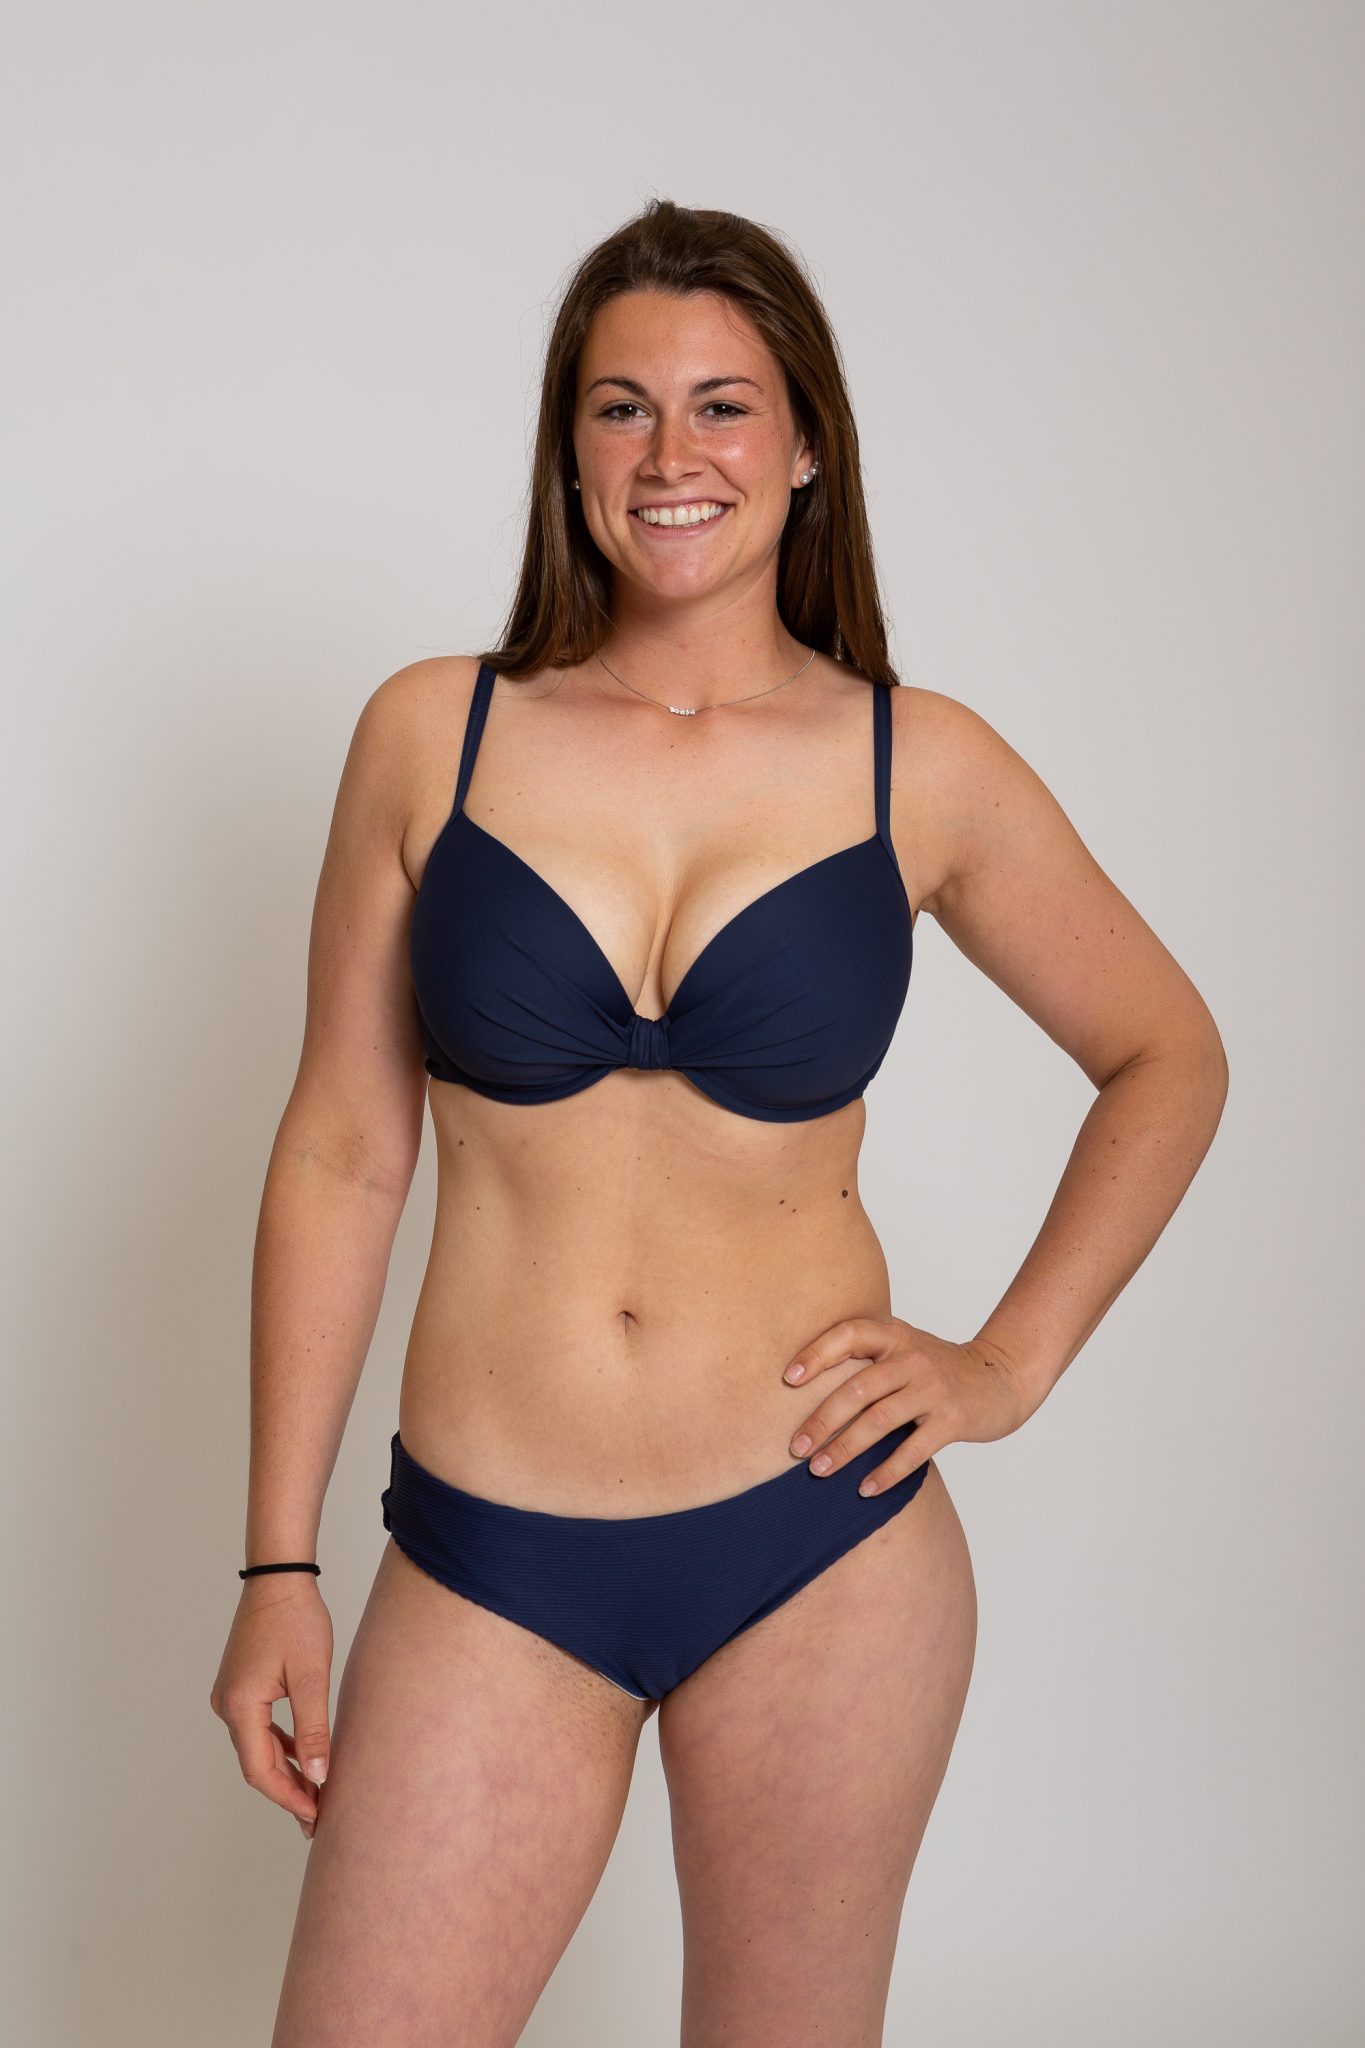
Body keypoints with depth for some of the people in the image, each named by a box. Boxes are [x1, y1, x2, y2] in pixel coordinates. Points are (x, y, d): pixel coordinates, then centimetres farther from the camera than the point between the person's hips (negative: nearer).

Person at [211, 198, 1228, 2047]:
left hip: (822, 1548, 0)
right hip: (489, 1563, 0)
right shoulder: (433, 734, -1)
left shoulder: (923, 768, -2)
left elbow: (1167, 1060, 12)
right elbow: (340, 1154, 1)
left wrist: (1012, 1362, 2)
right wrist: (279, 1564, 2)